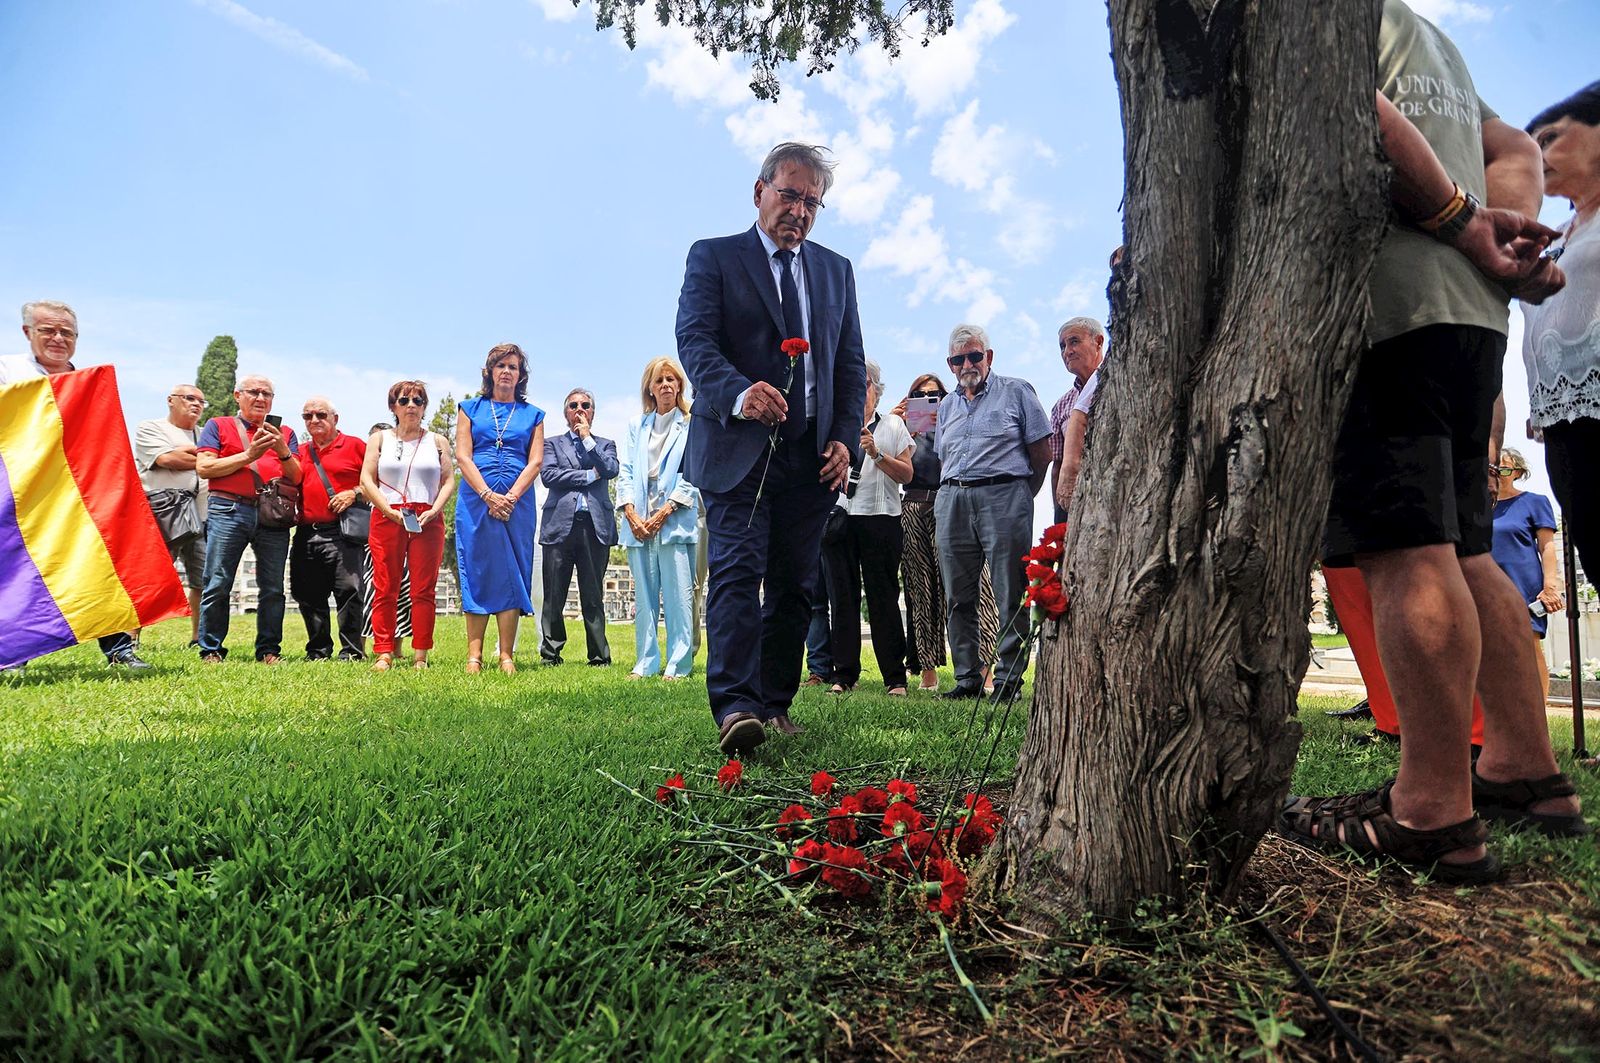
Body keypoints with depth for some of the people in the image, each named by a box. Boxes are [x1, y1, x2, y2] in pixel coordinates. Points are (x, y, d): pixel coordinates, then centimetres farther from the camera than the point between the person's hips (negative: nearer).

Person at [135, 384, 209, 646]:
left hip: (201, 514, 5)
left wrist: (185, 454, 2)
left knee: (204, 580, 3)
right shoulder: (150, 428, 9)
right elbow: (166, 459, -7)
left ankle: (198, 639, 11)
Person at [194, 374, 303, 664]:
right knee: (217, 584, -4)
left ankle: (269, 650, 8)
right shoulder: (218, 426, 14)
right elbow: (203, 468, 1)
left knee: (273, 587, 1)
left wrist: (283, 450, -6)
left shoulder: (285, 433, 20)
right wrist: (248, 455, -6)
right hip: (228, 511, -2)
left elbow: (296, 477, 11)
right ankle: (211, 650, 5)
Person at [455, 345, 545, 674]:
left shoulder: (533, 415, 14)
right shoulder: (470, 408, 13)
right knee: (477, 574, -2)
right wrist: (488, 495, -11)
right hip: (476, 500, 0)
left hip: (517, 504, 0)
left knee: (511, 575, -2)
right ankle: (474, 655, 2)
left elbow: (535, 462, 4)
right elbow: (463, 456, 3)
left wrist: (511, 497, -11)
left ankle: (507, 655, 1)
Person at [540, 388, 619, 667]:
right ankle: (550, 653, 9)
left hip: (596, 526, 0)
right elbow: (547, 475, -2)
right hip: (560, 524, 0)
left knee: (594, 597, 2)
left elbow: (611, 470, -2)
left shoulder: (605, 444, 19)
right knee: (554, 597, 0)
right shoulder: (552, 443, 16)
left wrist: (587, 438, 0)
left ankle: (599, 656, 7)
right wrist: (589, 475, -4)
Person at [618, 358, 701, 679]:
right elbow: (625, 472, 11)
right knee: (643, 597, 5)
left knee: (678, 596, -6)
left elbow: (692, 475, -3)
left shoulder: (691, 425, 5)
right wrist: (631, 513, -4)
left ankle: (679, 664, -1)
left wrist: (663, 513, -11)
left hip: (675, 521, -4)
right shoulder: (636, 426, 19)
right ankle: (646, 663, 11)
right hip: (638, 523, 4)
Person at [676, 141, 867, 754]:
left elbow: (851, 363, 16)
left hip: (813, 455, 4)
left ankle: (775, 702, 15)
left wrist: (845, 437, 2)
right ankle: (736, 708, -18)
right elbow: (694, 341, -9)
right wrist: (739, 393, -29)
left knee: (795, 584, 6)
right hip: (739, 449, -4)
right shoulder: (713, 257, 6)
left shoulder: (836, 270, 19)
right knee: (738, 571, -15)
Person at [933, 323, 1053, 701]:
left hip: (1003, 496, -5)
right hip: (952, 503, 5)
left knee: (1011, 595, -5)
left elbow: (1041, 451, 4)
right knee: (958, 596, 3)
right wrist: (954, 494, 13)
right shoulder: (947, 405, 21)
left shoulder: (1016, 391, 6)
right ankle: (968, 678, 10)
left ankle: (1008, 678, 1)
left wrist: (1020, 498, 6)